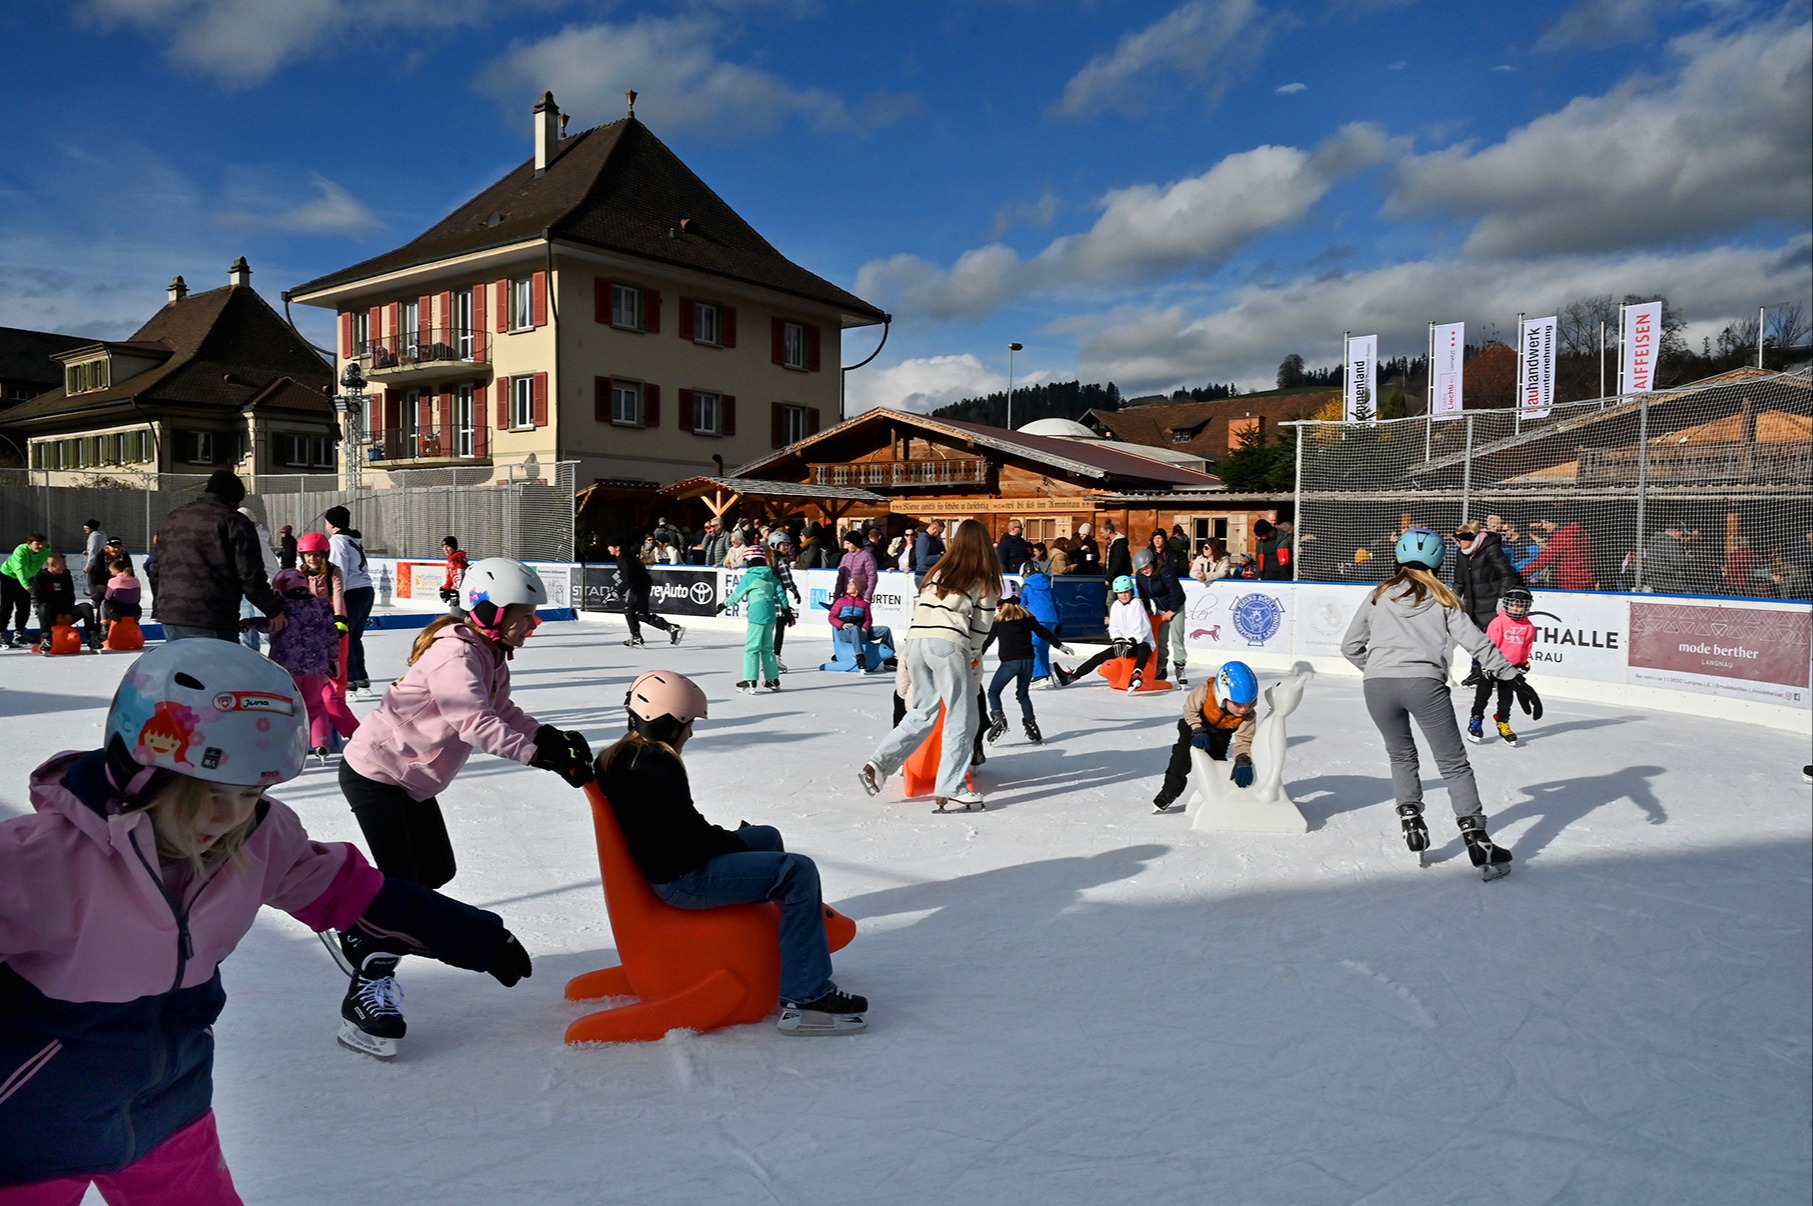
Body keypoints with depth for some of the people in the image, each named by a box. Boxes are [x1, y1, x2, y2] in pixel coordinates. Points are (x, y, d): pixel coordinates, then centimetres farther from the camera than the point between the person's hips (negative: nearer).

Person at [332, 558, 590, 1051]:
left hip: (413, 779, 10)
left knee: (437, 870, 14)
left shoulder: (490, 655, 3)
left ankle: (358, 931, 35)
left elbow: (503, 711, 2)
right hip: (375, 773, -10)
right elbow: (477, 724, -38)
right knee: (403, 883, -9)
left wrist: (549, 736, -15)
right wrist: (541, 756, -41)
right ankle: (367, 992, 5)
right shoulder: (454, 655, -28)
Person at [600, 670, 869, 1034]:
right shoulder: (655, 765, -21)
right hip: (681, 879, -11)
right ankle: (805, 999, -17)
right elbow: (689, 833, -22)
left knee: (766, 836, 25)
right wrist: (735, 841, -6)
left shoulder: (619, 758, 10)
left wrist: (727, 836, 10)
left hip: (662, 865, 11)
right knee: (798, 872, -17)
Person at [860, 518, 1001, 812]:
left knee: (922, 713, 19)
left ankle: (877, 764, 11)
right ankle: (951, 790, -2)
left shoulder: (937, 573, 22)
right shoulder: (984, 581, 10)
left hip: (915, 642, 6)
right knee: (961, 719, 2)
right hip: (948, 645, -6)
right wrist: (973, 658, 22)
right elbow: (982, 625, 9)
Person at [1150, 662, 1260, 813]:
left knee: (1216, 760, -7)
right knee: (1182, 754, -10)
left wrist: (1243, 762, -49)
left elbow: (1245, 740, -32)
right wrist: (1199, 732, -31)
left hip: (1222, 731, 2)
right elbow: (1190, 709, -23)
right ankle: (1168, 793, 2)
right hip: (1197, 723, -1)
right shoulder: (1205, 692, -42)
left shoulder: (1248, 714, -36)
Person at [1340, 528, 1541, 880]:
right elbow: (1477, 643, 6)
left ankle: (1411, 824, 17)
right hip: (1424, 683, -2)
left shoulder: (1379, 595, 19)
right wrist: (1514, 678, 6)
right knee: (1454, 764, 7)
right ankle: (1477, 842, 0)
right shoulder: (1443, 599, 16)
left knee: (1401, 755, 25)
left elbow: (1350, 646, 20)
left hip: (1377, 685, 2)